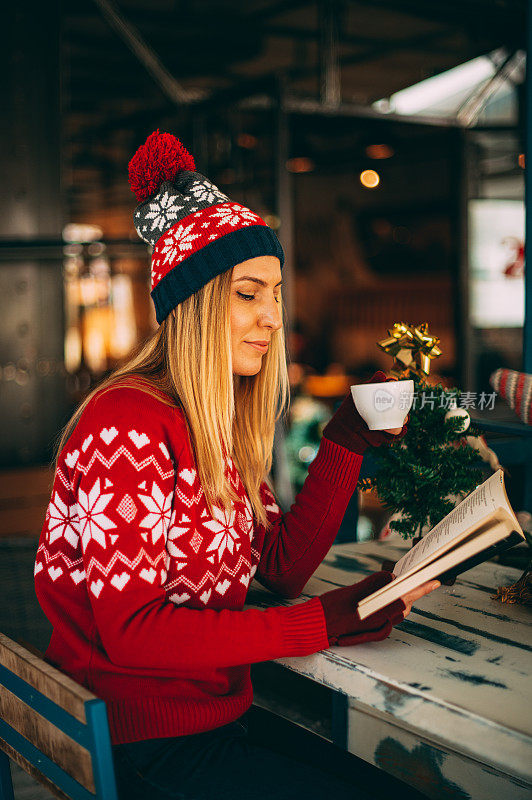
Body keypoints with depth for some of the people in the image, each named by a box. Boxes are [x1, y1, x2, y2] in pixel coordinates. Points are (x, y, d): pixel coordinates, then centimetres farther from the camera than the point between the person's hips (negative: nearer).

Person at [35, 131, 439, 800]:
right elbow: (131, 632, -23)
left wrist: (346, 441, -2)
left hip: (219, 716, 8)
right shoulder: (127, 424, -20)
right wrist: (324, 623, -23)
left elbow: (283, 567, 7)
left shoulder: (221, 427, 9)